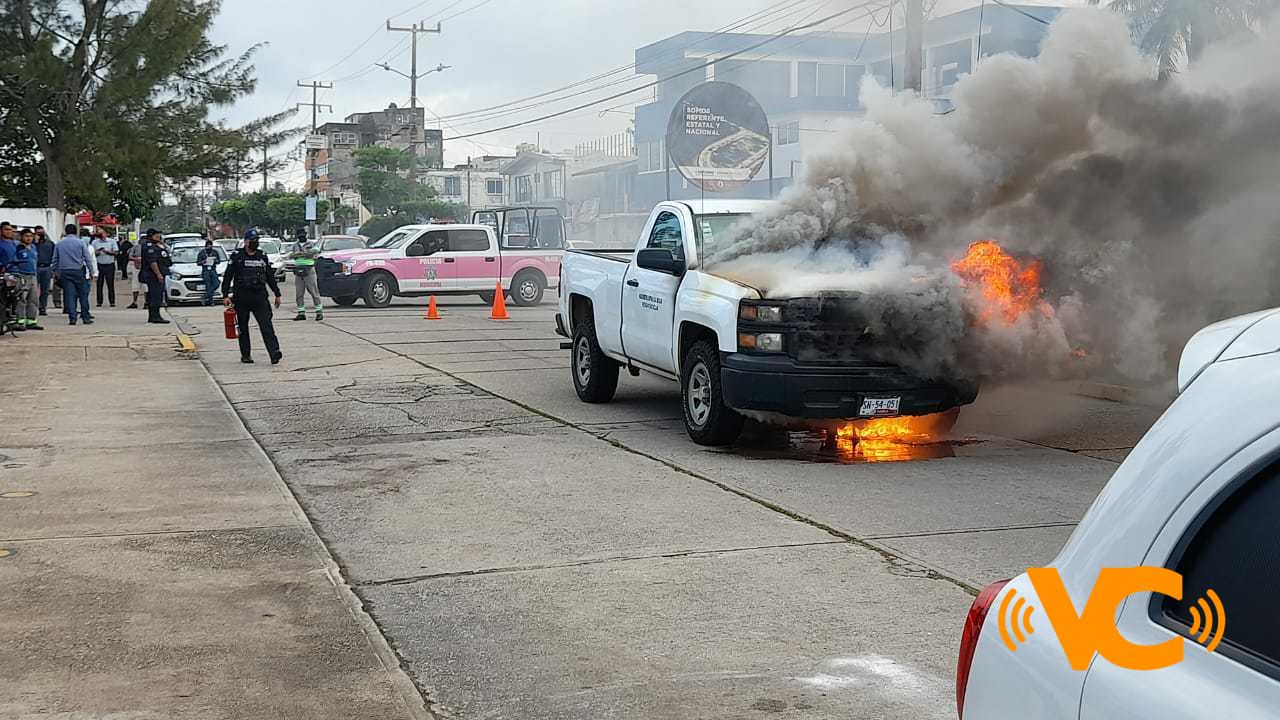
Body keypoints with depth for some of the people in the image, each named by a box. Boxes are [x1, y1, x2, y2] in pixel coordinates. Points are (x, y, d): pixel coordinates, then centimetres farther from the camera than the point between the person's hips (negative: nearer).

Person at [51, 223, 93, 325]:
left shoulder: (59, 244, 7)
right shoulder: (80, 242, -2)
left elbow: (55, 260, 11)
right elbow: (88, 258, -3)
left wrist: (56, 272, 19)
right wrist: (91, 271, 2)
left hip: (64, 272, 2)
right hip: (78, 271, -2)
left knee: (69, 295, 2)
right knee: (83, 295, 4)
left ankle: (72, 318, -3)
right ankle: (86, 318, 5)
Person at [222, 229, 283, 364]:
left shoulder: (262, 257, 12)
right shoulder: (237, 257, 2)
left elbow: (270, 277, 20)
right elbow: (227, 277, 1)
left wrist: (277, 294, 19)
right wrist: (225, 295, -7)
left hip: (260, 297, 1)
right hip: (241, 298, -1)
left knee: (266, 325, -11)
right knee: (243, 328, 7)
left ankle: (274, 353, -21)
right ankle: (245, 355, 16)